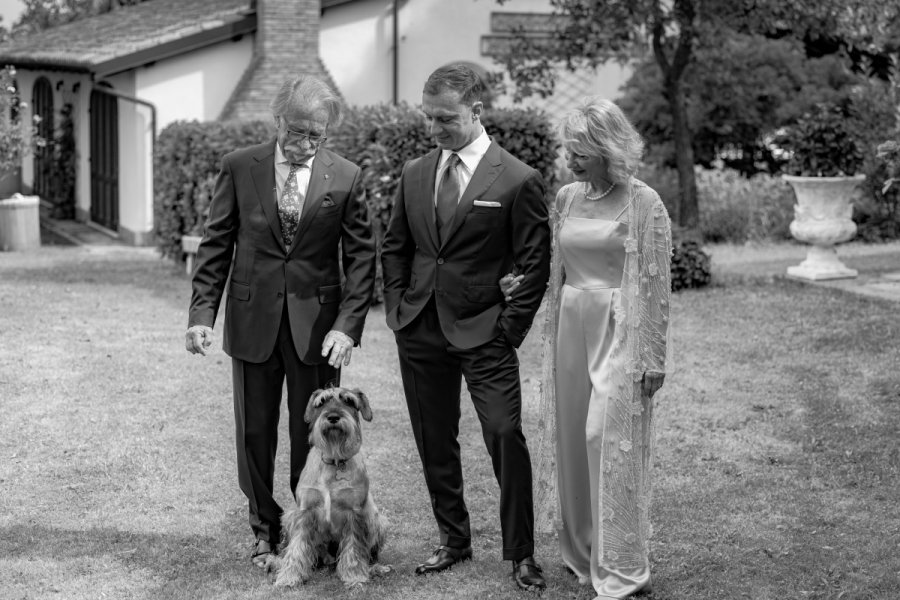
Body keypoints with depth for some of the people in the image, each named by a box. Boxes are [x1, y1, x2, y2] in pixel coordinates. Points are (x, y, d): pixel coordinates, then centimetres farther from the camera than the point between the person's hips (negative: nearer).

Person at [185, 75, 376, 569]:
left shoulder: (345, 178, -2)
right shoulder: (239, 168, -1)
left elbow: (360, 258, -1)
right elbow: (215, 246, 1)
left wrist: (347, 325, -11)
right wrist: (202, 314, -8)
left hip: (316, 324, -1)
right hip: (252, 321, 1)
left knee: (313, 434, 4)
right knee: (255, 432, 8)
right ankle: (264, 530, 23)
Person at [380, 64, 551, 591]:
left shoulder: (518, 181, -9)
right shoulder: (415, 175, 8)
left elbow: (535, 266, -6)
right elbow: (395, 248, 18)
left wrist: (509, 330, -10)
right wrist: (397, 308, 8)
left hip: (484, 332, -5)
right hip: (419, 331, 5)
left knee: (506, 438, -10)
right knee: (435, 444, 11)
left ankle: (522, 554, 2)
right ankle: (454, 542, 25)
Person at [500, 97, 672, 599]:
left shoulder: (644, 204, -8)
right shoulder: (567, 198, 9)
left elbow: (656, 286, -9)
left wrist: (653, 358, -11)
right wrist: (524, 282, -1)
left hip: (619, 331, -6)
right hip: (571, 326, 6)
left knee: (610, 439, -7)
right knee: (574, 440, 9)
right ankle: (582, 553, 22)